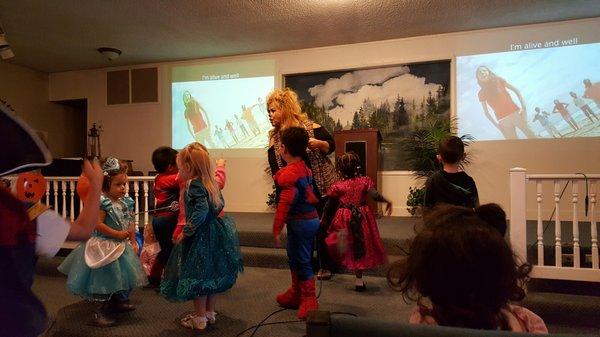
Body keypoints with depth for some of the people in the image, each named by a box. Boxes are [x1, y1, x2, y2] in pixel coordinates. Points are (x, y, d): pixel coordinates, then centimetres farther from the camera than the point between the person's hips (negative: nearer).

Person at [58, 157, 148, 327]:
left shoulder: (126, 201, 2)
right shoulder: (102, 202, -20)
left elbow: (130, 223, 7)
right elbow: (98, 224, -24)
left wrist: (133, 242, 5)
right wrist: (117, 234, -22)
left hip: (122, 245, 8)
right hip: (105, 245, -8)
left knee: (121, 275, 20)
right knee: (106, 277, -2)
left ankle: (118, 301, 40)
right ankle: (103, 311, 11)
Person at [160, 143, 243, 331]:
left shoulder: (194, 184, -18)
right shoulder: (211, 183, 7)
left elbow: (201, 210, -29)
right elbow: (219, 204, 15)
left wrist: (186, 231, -23)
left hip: (199, 237, -9)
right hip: (213, 233, 9)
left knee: (196, 275, 4)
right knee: (210, 272, 18)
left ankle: (200, 318, 16)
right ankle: (210, 312, 31)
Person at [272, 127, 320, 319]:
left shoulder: (287, 174, -19)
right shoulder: (305, 169, 8)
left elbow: (284, 204, -22)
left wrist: (276, 229, -17)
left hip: (299, 222, -10)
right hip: (311, 218, 10)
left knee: (302, 262, 1)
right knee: (295, 258, 22)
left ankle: (309, 302, 12)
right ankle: (296, 294, 38)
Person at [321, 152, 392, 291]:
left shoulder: (337, 186, -4)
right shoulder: (364, 181, -4)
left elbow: (329, 206, 3)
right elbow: (375, 195, -15)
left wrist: (323, 219, 17)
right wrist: (387, 201, 3)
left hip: (345, 220, -1)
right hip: (362, 218, 1)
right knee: (361, 247, 15)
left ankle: (342, 235, -10)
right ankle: (359, 280, 22)